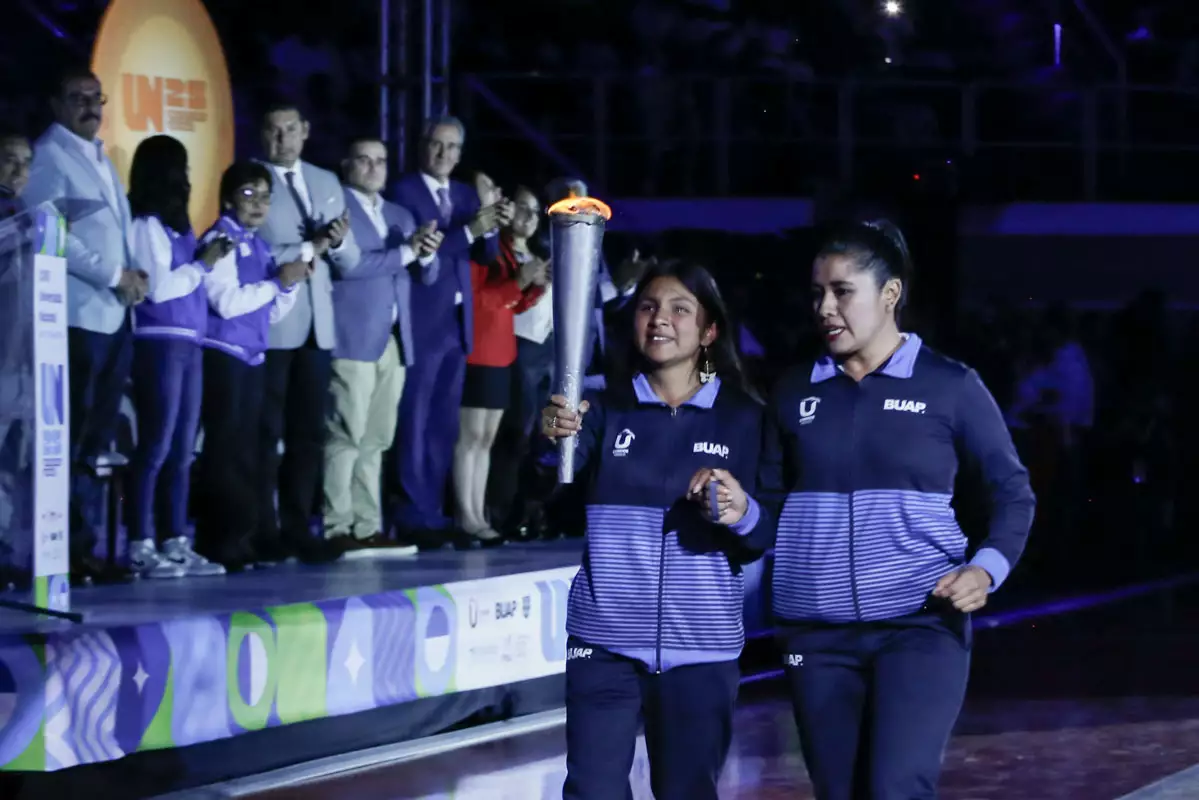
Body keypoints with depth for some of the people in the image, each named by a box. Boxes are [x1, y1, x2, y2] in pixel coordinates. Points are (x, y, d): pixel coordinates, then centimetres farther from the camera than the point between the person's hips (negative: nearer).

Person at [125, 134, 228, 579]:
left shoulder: (175, 225, 16)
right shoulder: (145, 225, -8)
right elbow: (158, 287, -14)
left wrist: (209, 260, 7)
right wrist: (202, 265, -5)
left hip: (187, 342, 9)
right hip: (159, 342, -9)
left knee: (182, 450, 8)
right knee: (156, 447, -8)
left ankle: (176, 544, 10)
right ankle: (141, 547, -7)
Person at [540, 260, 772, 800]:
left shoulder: (742, 419, 3)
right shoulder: (606, 408, 3)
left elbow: (760, 543, 1)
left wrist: (742, 514, -22)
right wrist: (553, 442, -33)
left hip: (701, 646, 0)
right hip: (606, 640, 0)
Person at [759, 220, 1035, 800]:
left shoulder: (950, 386, -1)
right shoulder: (795, 392, 9)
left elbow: (1013, 492, 5)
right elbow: (770, 501, 14)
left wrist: (986, 568, -12)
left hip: (921, 624, -4)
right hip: (816, 633, 4)